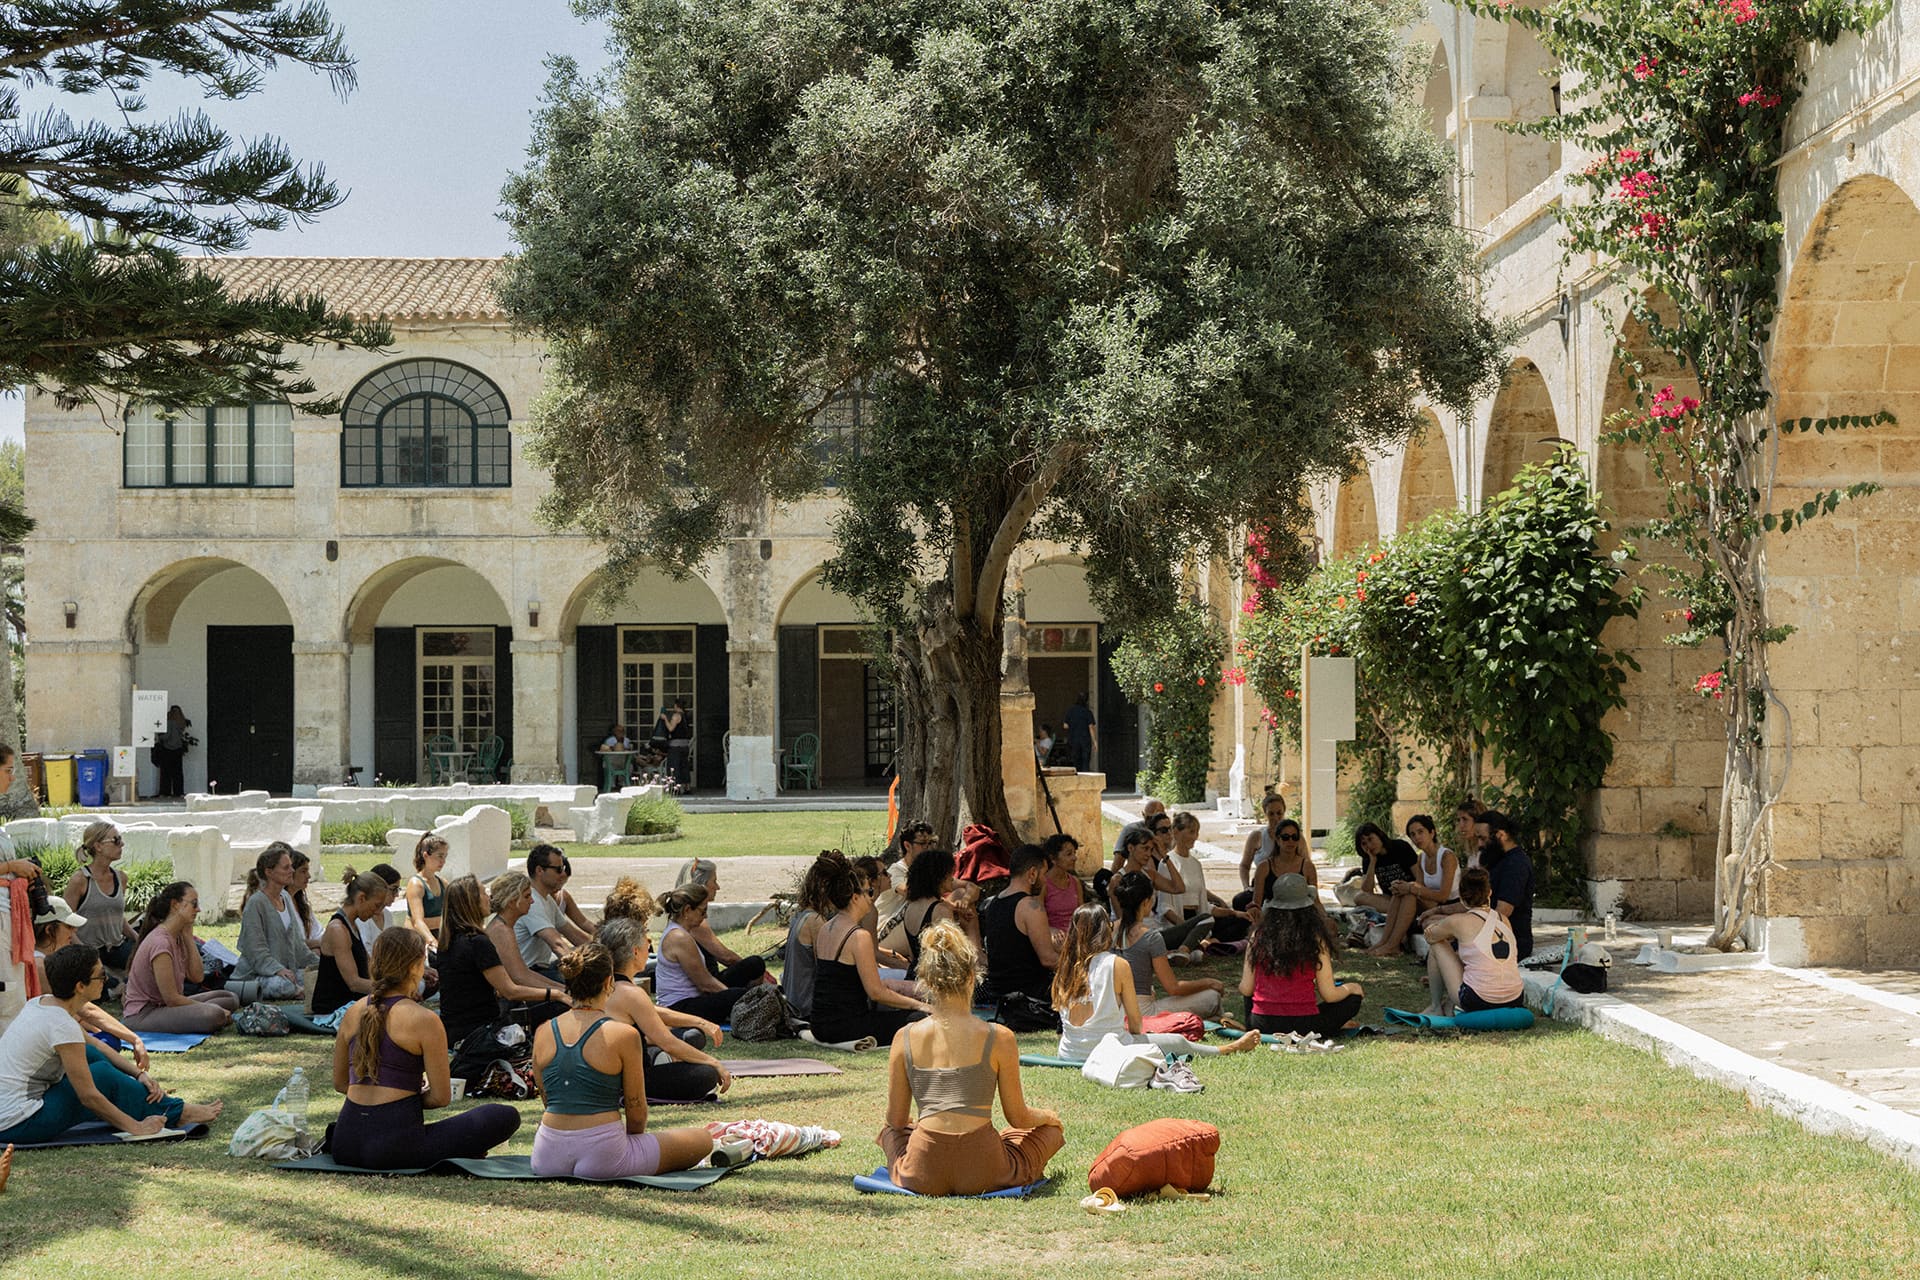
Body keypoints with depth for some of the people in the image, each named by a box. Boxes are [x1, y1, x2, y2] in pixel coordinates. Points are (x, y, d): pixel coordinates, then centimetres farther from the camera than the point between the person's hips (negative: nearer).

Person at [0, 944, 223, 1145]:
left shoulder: (43, 1003, 5)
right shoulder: (63, 1026, -23)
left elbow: (91, 1045, 18)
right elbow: (89, 1096, -19)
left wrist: (138, 1073, 10)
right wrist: (136, 1127, -9)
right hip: (18, 1126, -9)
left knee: (89, 1054, 11)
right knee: (104, 1075, -7)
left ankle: (157, 1098, 20)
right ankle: (177, 1113, 9)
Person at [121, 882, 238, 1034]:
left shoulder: (178, 938, 7)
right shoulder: (160, 943, -22)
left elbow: (197, 977, 1)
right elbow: (171, 998, -21)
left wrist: (188, 936, 0)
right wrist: (212, 1010, -13)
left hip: (163, 1006, 10)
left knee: (230, 999, 7)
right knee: (214, 1016, -32)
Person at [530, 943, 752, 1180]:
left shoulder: (543, 1033, 2)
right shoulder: (624, 1035, -11)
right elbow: (636, 1113, -3)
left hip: (547, 1160, 5)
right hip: (600, 1158, -5)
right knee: (703, 1139, 10)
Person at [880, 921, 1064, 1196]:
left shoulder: (905, 1038, -2)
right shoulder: (999, 1039, -8)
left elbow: (896, 1119, 6)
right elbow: (1018, 1118, 1)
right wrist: (1047, 1116, 24)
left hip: (923, 1177, 1)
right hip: (981, 1175, -1)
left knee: (891, 1132, 36)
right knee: (1050, 1129, 26)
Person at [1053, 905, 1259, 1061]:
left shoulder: (1065, 967, 0)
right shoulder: (1118, 965, -12)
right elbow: (1135, 1020, -5)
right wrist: (1134, 1034, 19)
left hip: (1069, 1053, 5)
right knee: (1179, 1042, 20)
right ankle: (1229, 1050, 42)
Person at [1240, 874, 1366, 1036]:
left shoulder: (1259, 935, -2)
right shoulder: (1315, 939, -10)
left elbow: (1246, 989, 2)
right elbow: (1329, 995, -6)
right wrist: (1351, 988, 16)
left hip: (1260, 1024, 2)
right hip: (1302, 1025, -2)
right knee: (1353, 998, 19)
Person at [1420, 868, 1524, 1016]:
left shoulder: (1459, 922, -3)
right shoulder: (1504, 919, 12)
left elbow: (1429, 936, 18)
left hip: (1478, 1002, -5)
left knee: (1435, 945, 15)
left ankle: (1436, 1006, 24)